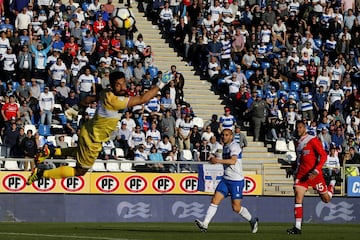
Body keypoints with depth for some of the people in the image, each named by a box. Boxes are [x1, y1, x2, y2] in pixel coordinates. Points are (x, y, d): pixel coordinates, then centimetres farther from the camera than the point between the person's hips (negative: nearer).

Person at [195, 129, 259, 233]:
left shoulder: (234, 146, -14)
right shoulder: (225, 147, 14)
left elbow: (233, 161, -32)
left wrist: (218, 160, -36)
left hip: (236, 181, -8)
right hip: (225, 179, 8)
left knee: (236, 208, -4)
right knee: (215, 200, -8)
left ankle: (253, 221, 21)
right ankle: (205, 224, -14)